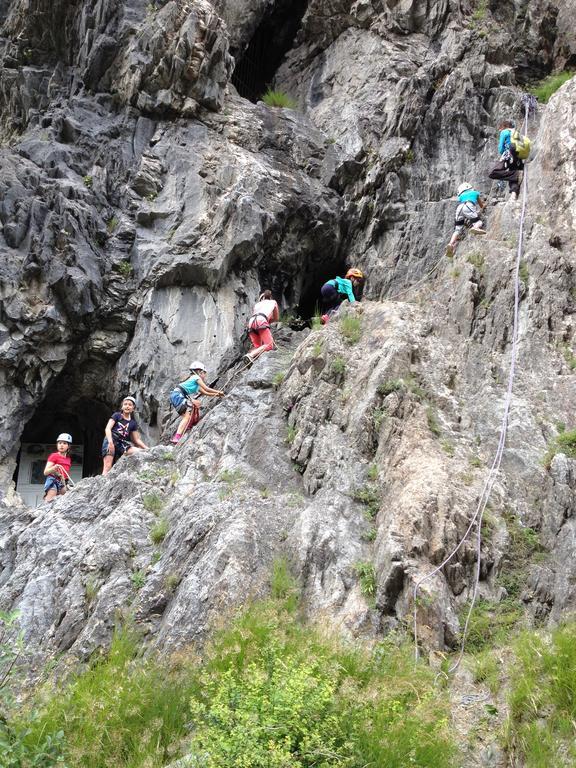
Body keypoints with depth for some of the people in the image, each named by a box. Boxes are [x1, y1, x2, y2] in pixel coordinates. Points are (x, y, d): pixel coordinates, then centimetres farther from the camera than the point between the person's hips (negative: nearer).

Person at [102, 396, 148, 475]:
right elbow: (108, 428, -6)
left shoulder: (133, 423, 16)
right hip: (110, 441, -4)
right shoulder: (117, 415, 6)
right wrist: (110, 442, -22)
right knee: (107, 467, -19)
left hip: (122, 444, 4)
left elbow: (137, 439, 17)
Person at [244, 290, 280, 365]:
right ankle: (250, 355, -34)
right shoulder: (273, 302, 31)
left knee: (257, 346, 11)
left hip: (251, 322, 5)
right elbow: (276, 319, 36)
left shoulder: (257, 303, 36)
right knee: (269, 345, -10)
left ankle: (250, 354, -22)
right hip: (261, 320, -5)